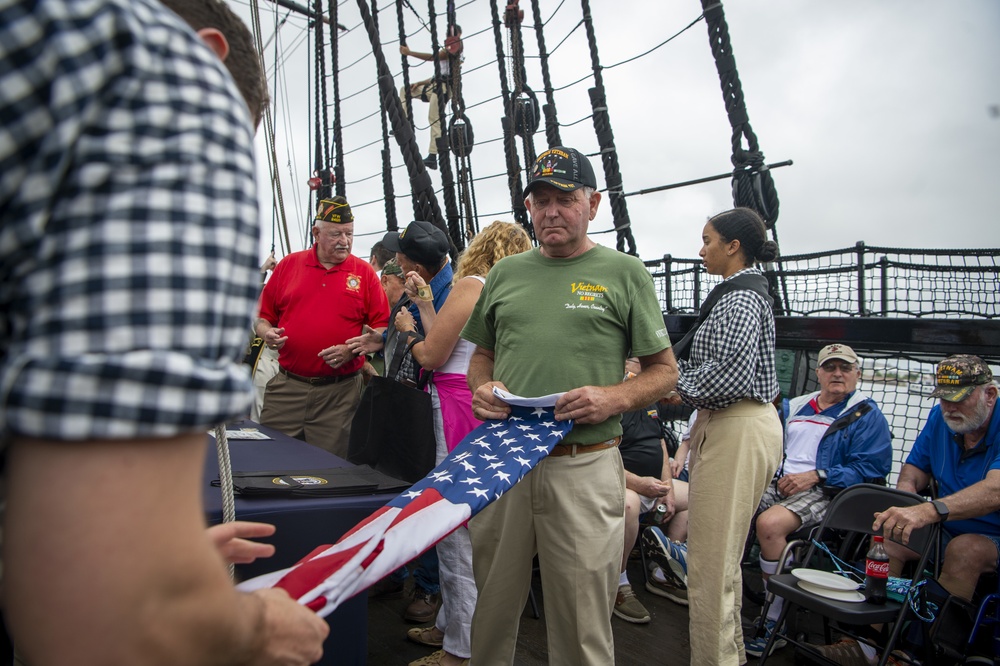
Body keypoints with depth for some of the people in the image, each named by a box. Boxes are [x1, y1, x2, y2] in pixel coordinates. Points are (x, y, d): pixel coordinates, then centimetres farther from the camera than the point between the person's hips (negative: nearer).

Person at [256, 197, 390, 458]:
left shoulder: (364, 273, 3)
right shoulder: (288, 265, 9)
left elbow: (381, 326, 1)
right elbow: (263, 316, 13)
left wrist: (352, 350, -13)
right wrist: (267, 333, -8)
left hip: (340, 391, -1)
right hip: (285, 387, 2)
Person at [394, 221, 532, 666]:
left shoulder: (471, 284, -10)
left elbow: (431, 356, -8)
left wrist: (409, 328, 11)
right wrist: (423, 302, 22)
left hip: (460, 410, -9)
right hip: (489, 408, 9)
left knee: (456, 529, 0)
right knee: (467, 525, 17)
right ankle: (450, 624, 31)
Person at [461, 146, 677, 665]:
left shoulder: (625, 272, 2)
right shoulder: (505, 273, 13)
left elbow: (664, 370, 4)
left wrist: (614, 399, -15)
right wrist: (482, 388, -1)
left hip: (585, 465, -3)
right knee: (492, 609, 17)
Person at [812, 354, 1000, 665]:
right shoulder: (940, 417, 1)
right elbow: (915, 467, 10)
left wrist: (928, 511, -54)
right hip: (948, 528, 6)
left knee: (965, 549, -35)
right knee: (885, 533, -16)